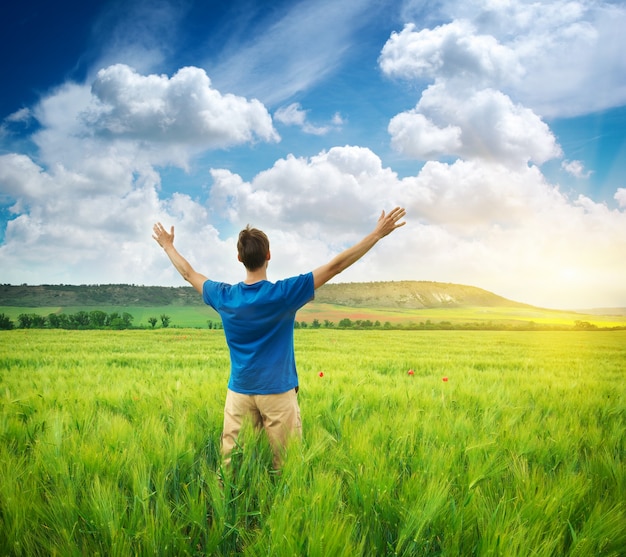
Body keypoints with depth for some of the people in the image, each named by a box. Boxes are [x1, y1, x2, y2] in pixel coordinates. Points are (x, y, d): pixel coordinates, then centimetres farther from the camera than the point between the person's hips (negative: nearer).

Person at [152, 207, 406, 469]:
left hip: (239, 393, 4)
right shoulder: (284, 293, -14)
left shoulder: (224, 297, -3)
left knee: (231, 464, 10)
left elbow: (189, 273, 15)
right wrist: (377, 234, -11)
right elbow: (335, 266, -14)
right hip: (278, 393, -3)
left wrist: (168, 245, 31)